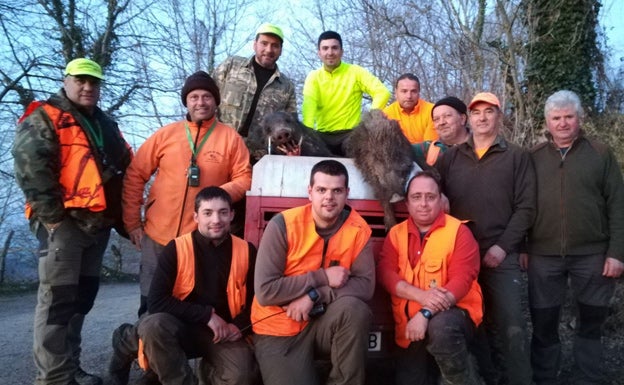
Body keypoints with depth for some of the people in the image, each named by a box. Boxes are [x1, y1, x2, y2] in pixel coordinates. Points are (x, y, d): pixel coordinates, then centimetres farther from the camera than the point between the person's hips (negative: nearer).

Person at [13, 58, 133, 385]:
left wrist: (121, 216, 13)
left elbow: (127, 169, 22)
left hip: (98, 223, 7)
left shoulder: (106, 125, 22)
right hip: (64, 221, -7)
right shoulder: (43, 118, 0)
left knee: (82, 298, 12)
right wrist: (51, 215, -18)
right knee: (58, 300, -6)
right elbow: (29, 166, -13)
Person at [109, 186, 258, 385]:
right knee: (154, 325, -34)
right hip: (181, 327, -1)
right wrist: (207, 315, -19)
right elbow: (156, 301, -17)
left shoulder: (246, 251, -4)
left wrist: (239, 326, -13)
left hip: (224, 332, 2)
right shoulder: (176, 249, -11)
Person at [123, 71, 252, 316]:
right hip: (158, 236, 1)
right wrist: (132, 222, 2)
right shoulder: (166, 134, 4)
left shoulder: (230, 138, 2)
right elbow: (135, 175, 5)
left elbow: (245, 177, 0)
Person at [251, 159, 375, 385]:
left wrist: (314, 295, -25)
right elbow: (265, 291, -20)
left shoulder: (358, 229, -8)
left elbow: (365, 285, -14)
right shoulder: (283, 225, -16)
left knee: (354, 308, -28)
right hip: (278, 330, -2)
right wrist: (322, 277, -22)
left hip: (324, 323, 2)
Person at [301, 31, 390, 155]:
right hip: (323, 135, 2)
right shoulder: (313, 77, 6)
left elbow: (383, 92, -6)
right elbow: (309, 103, -12)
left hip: (350, 134, -2)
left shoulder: (355, 72, 2)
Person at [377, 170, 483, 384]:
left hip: (453, 312, -4)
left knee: (440, 327, -37)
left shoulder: (458, 231, -6)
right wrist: (421, 296, -26)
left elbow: (461, 280, -16)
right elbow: (385, 274, -7)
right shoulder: (396, 234, 6)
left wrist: (425, 313, -29)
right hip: (410, 324, 4)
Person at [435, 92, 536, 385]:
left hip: (501, 256, -2)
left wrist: (503, 247, -10)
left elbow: (525, 208, -1)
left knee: (510, 326, -3)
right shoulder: (450, 157, 13)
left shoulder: (517, 157, 7)